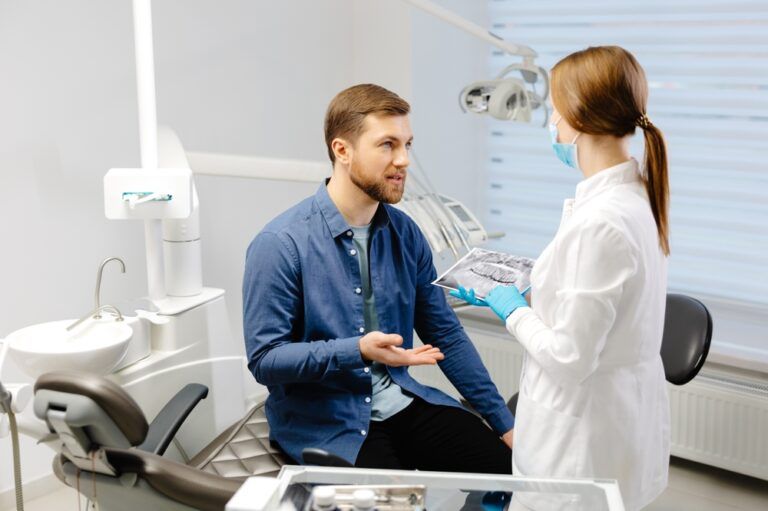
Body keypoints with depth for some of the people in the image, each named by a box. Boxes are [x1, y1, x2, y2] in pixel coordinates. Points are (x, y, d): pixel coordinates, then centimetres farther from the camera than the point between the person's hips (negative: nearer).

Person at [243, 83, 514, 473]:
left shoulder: (405, 233, 4)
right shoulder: (280, 244, -14)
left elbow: (445, 334, 10)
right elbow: (264, 359, -13)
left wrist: (504, 423, 7)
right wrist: (358, 351, -27)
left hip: (401, 403, 5)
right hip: (321, 422, -5)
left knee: (509, 467, -11)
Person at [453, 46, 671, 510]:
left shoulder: (599, 222, -28)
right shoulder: (637, 195, 1)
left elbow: (568, 358, -24)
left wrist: (512, 311, -8)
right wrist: (526, 295, 12)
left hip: (588, 442, -9)